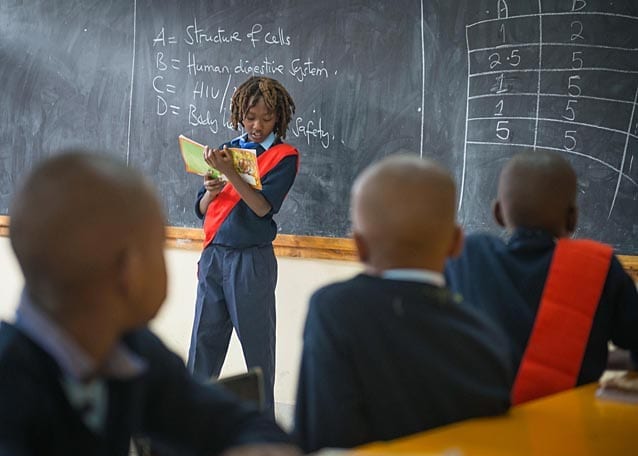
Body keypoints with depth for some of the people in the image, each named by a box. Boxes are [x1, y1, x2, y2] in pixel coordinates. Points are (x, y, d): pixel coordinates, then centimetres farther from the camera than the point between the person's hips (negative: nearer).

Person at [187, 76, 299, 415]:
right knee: (204, 340, 6)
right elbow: (202, 209, 14)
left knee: (256, 343, -1)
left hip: (251, 260, -5)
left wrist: (229, 173, -23)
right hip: (213, 256, 5)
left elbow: (262, 207, -14)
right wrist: (211, 192, -7)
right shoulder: (228, 150, 13)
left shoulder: (283, 155, -1)